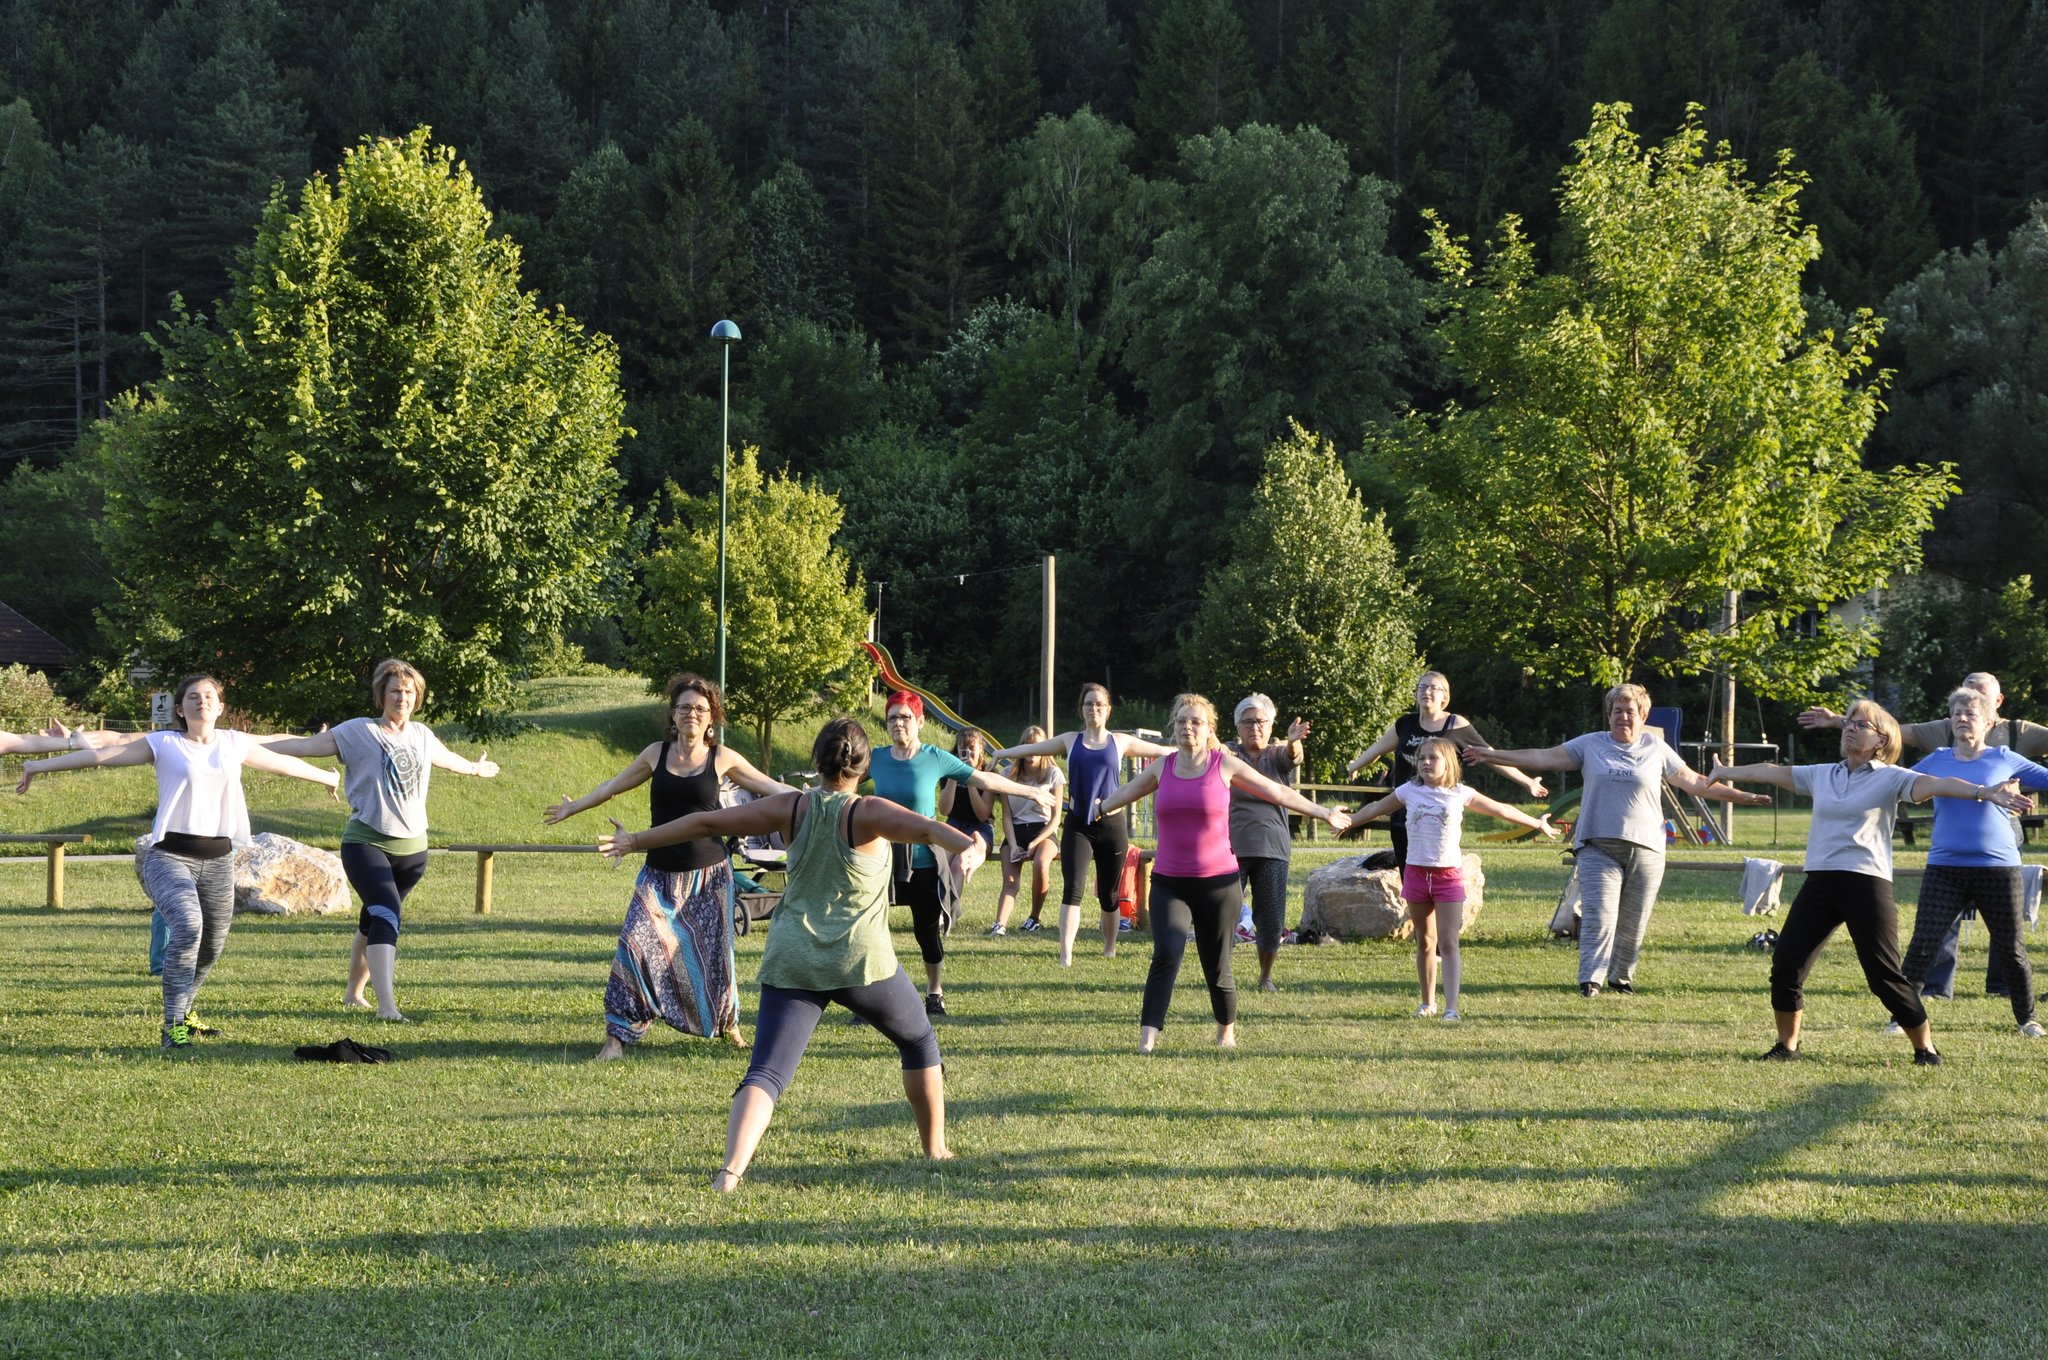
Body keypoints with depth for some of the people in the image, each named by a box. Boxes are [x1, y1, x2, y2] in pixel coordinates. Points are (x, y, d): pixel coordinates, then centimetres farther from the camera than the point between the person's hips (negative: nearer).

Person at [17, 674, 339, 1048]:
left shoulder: (235, 744, 11)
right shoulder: (164, 745, 1)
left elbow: (281, 762, 26)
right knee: (188, 925, -28)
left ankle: (183, 1011, 38)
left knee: (212, 945, 10)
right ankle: (173, 1025, -22)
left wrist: (327, 777, 37)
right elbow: (101, 755, -1)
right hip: (169, 855, -5)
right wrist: (45, 765, -3)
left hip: (217, 859, 5)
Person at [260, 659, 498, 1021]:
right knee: (387, 914, -23)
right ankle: (387, 1005, -32)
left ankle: (353, 993, 34)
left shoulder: (422, 736, 12)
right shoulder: (358, 732, -5)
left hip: (411, 848, 6)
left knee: (374, 921, 15)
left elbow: (446, 758, 34)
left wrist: (476, 768, 54)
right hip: (366, 842, -6)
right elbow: (304, 745, -9)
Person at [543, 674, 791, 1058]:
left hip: (708, 874, -1)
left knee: (714, 951, 3)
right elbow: (614, 786, 18)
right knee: (635, 943, -15)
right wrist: (573, 808, 26)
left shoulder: (722, 758, -1)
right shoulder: (657, 753, 3)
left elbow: (770, 788, 10)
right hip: (661, 874, 1)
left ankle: (728, 1023, 30)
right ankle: (618, 1033, -9)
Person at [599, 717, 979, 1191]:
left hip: (792, 961, 2)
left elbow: (708, 822, 6)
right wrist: (967, 845, -45)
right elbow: (923, 828, -26)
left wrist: (636, 841, 17)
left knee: (765, 1074, -7)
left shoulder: (792, 809, 4)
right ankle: (935, 1150, 33)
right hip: (860, 958, -2)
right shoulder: (867, 814, -5)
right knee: (919, 1042, 25)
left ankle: (731, 1169, -30)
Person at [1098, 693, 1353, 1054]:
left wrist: (1322, 813, 12)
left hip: (1217, 881, -1)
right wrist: (1100, 811, 42)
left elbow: (1276, 792, 8)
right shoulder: (1162, 767, 6)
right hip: (1169, 883, 1)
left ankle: (1227, 1031, 31)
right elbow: (1125, 793, 26)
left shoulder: (1225, 765, -1)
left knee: (1216, 967, 6)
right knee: (1166, 955, -19)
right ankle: (1148, 1036, -25)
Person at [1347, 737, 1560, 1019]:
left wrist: (1537, 824, 14)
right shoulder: (1409, 792, 4)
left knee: (1448, 943, -8)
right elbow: (1375, 809, 16)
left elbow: (1500, 810, 8)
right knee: (1425, 942, 12)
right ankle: (1428, 1003, 23)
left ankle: (1451, 1008, -14)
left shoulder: (1460, 794, 0)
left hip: (1449, 875, -2)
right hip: (1416, 872, 2)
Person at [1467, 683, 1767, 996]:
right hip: (1598, 848, -1)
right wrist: (1491, 756, 0)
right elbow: (1542, 757, 7)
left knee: (1633, 922, 4)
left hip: (1645, 849, 1)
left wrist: (1741, 796, 10)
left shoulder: (1656, 748, 11)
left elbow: (1694, 782, 14)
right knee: (1599, 916, -14)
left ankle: (1621, 976, 20)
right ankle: (1591, 980, -15)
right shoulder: (1590, 745, 9)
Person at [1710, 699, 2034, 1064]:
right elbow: (1771, 773, 28)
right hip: (1819, 883, 5)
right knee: (1785, 964, -1)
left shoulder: (1890, 778, 0)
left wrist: (1985, 792, -32)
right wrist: (1726, 772, 40)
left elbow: (1934, 784, -16)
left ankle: (1926, 1048, 7)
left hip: (1866, 884, -5)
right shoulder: (1821, 775, 16)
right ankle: (1787, 1045, 16)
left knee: (1885, 977, -7)